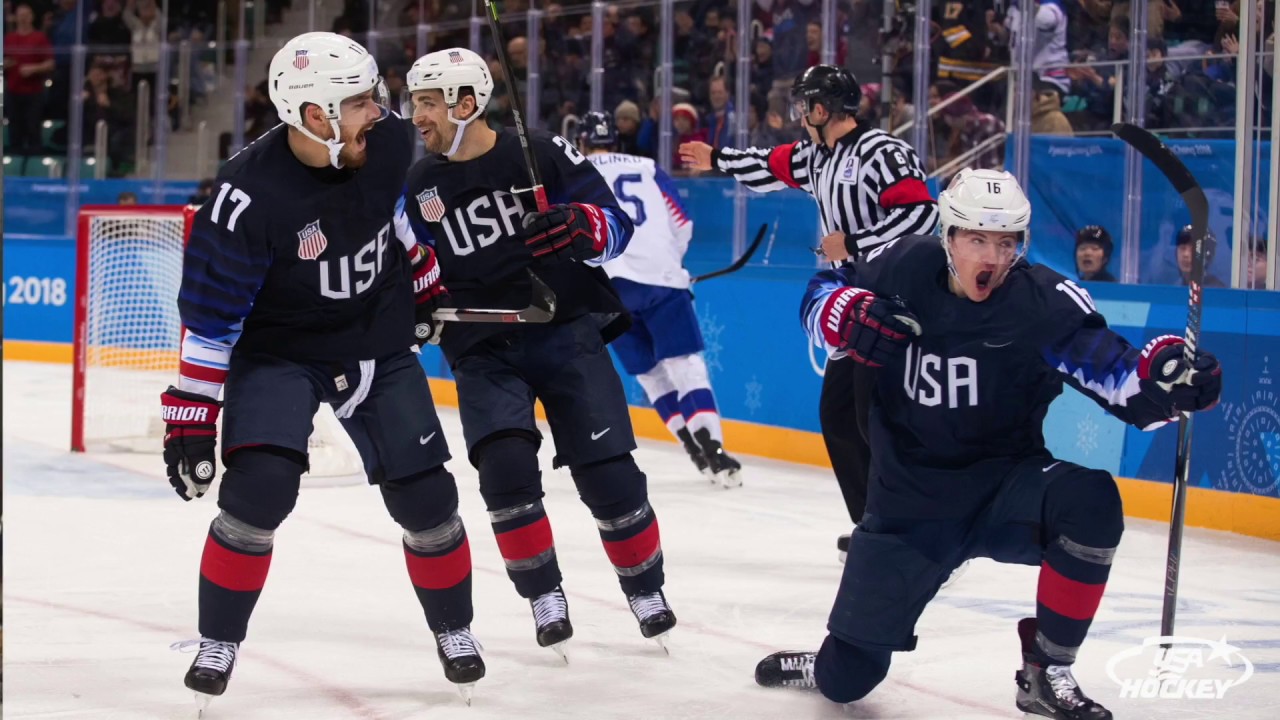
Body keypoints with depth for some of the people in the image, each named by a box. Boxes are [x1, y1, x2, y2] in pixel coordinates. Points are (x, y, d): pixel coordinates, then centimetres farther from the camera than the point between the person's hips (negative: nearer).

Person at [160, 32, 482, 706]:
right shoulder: (249, 194, -28)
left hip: (377, 342, 4)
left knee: (426, 497, 1)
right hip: (277, 350, -4)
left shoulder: (385, 142, -13)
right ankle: (217, 643, -2)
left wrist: (423, 281, 23)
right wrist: (189, 417, -20)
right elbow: (209, 314, -21)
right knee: (259, 487, -22)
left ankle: (453, 631, 25)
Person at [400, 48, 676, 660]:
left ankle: (645, 588, 13)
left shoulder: (540, 153, -7)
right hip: (483, 349, 2)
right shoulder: (420, 186, 4)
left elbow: (616, 224, -7)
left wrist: (579, 227, -27)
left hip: (566, 329, -2)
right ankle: (544, 597, -3)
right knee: (505, 465, -20)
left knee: (606, 469, -8)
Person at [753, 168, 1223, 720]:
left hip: (1006, 485, -1)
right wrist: (849, 316, -15)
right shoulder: (903, 270, -8)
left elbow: (1116, 375, -24)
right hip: (910, 503, 1)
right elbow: (820, 294, 7)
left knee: (1089, 501, -36)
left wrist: (1163, 377, -46)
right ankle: (826, 664, 41)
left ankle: (1047, 674, -16)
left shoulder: (1047, 302, -17)